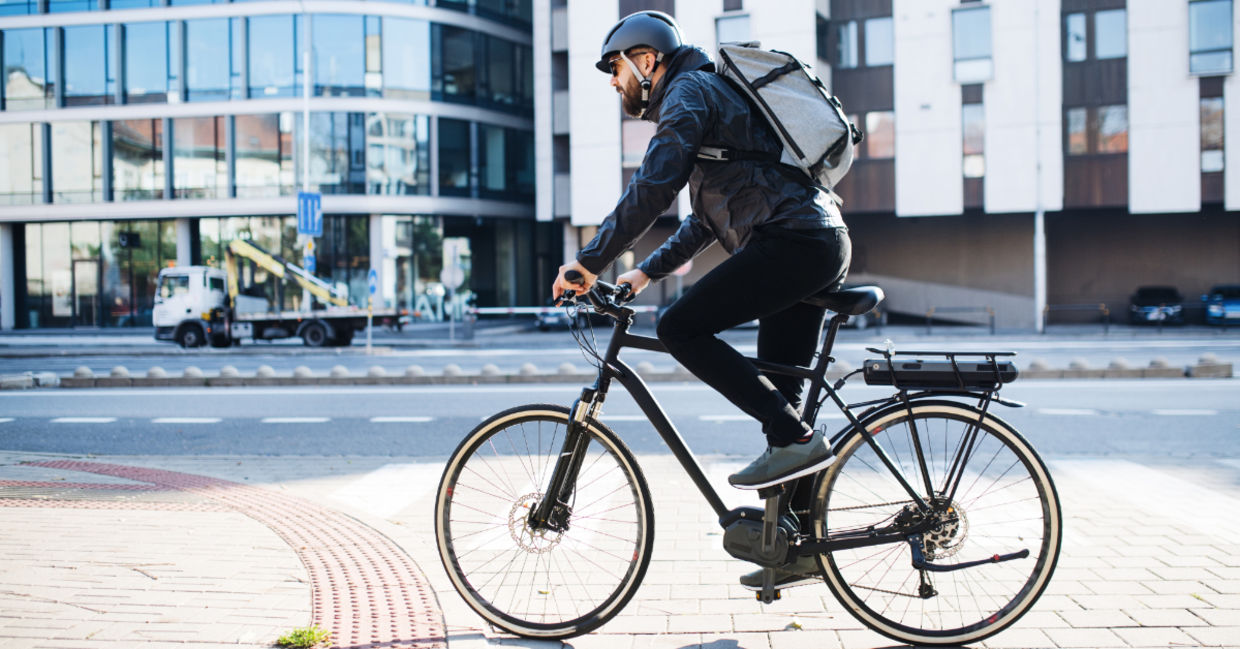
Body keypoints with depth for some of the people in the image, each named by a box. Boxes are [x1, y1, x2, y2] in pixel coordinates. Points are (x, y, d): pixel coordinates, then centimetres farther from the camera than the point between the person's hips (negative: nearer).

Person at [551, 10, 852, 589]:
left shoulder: (689, 91, -2)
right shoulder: (712, 95, 29)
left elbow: (653, 187, -17)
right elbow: (707, 219, 32)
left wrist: (590, 262, -12)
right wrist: (648, 271, 25)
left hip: (792, 242, -10)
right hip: (824, 244, 10)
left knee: (681, 328, -13)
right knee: (775, 394, 11)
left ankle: (796, 439, -13)